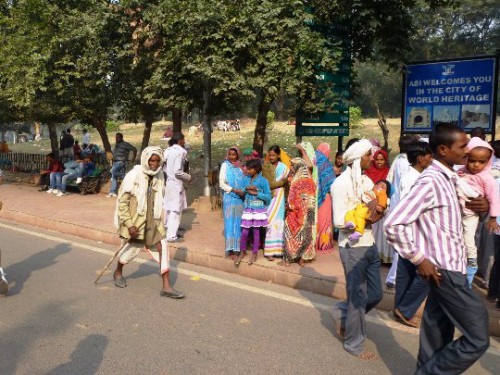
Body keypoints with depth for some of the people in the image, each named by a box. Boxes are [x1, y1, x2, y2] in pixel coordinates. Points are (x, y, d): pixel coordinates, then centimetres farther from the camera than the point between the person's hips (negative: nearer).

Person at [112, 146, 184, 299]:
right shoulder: (133, 176, -16)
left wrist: (159, 220, 12)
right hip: (135, 219, -4)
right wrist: (129, 224, -18)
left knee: (162, 247, -5)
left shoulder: (159, 176, -1)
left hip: (152, 220, 4)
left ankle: (166, 287, 0)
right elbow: (122, 201, -14)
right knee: (134, 246, 13)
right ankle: (118, 272, 45)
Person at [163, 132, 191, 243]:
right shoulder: (180, 151, -16)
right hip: (176, 184, -8)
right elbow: (178, 172, -21)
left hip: (168, 182, 8)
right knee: (176, 210, -1)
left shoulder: (168, 150, 9)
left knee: (169, 208, 17)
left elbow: (164, 168, 12)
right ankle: (172, 236, 2)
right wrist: (188, 177, -8)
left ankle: (168, 231, 29)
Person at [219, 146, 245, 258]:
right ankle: (230, 249, 0)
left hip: (240, 198, 4)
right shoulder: (225, 165, 0)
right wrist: (234, 190, -16)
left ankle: (237, 247, 13)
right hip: (229, 198, -4)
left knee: (239, 223, 6)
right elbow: (222, 183, -6)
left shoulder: (240, 166, 11)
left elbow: (244, 181, 15)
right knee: (230, 223, -3)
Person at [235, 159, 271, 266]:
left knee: (256, 231, 7)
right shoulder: (246, 179, 4)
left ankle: (254, 253, 21)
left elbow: (268, 197, -9)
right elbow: (243, 193, 8)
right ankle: (242, 252, 22)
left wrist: (256, 193, -15)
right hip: (247, 210, 4)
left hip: (258, 210, -3)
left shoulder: (263, 181, -9)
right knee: (244, 232, 5)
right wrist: (243, 191, -14)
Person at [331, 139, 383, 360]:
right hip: (352, 247, -8)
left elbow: (373, 209, 11)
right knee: (358, 297, 5)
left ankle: (344, 317, 37)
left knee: (375, 294, 15)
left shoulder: (367, 181, 10)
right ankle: (354, 344, 24)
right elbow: (339, 221, -18)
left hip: (369, 244, 8)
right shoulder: (341, 183, -14)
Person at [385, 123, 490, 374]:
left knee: (438, 334, 18)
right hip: (446, 271, -9)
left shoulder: (448, 178, 10)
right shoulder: (430, 181, -19)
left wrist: (480, 206, 4)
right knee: (477, 339, -3)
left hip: (451, 267, 9)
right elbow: (394, 224, -25)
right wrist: (419, 259, -18)